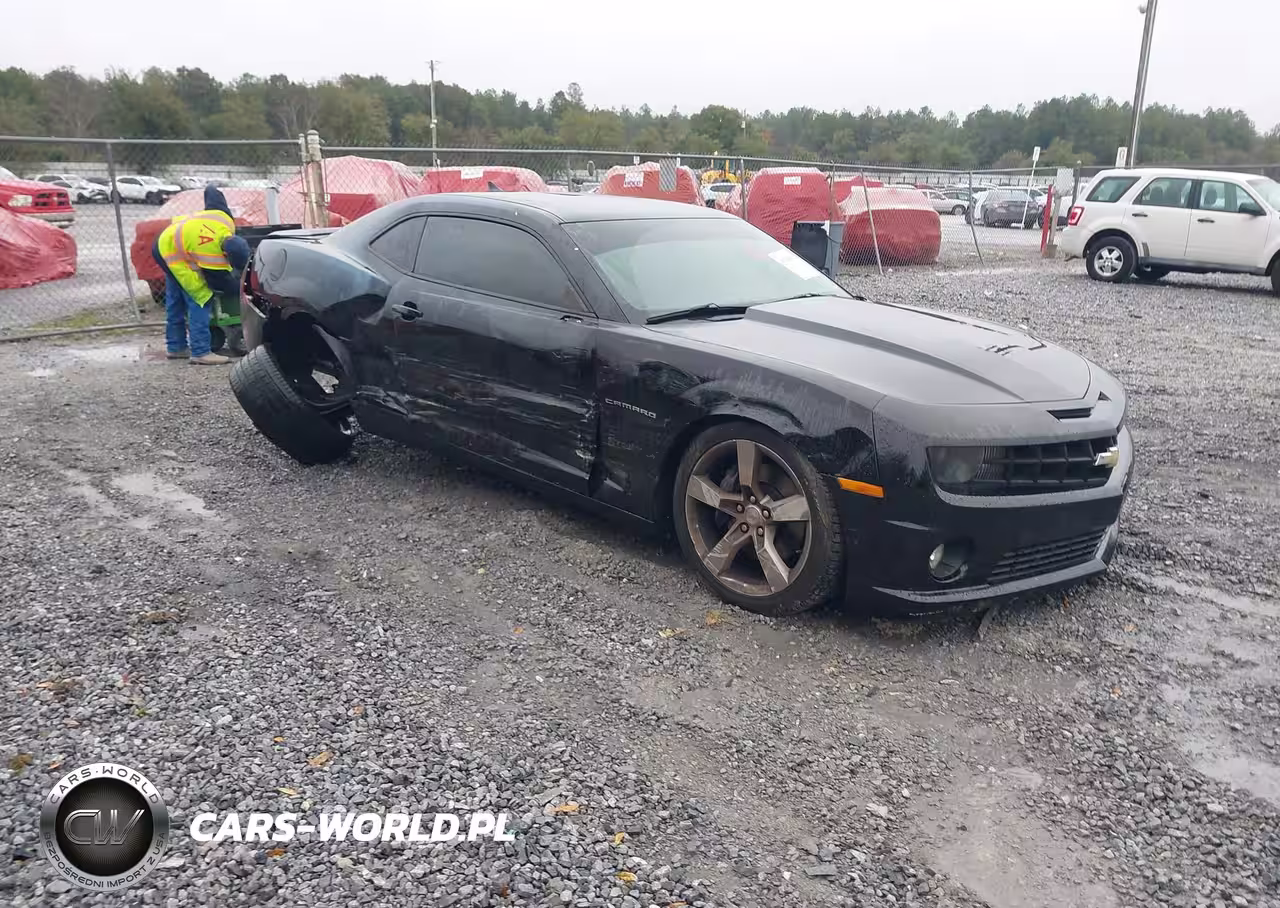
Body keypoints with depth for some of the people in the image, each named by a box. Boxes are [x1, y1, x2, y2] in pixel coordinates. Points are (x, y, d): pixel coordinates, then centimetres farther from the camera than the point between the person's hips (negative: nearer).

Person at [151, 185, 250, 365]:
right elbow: (221, 282, -16)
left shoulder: (225, 220, -21)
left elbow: (211, 190, -4)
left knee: (175, 302, 17)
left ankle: (175, 347, 27)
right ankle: (201, 352, -16)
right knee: (200, 301, -14)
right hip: (173, 255, -9)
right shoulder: (211, 256, -35)